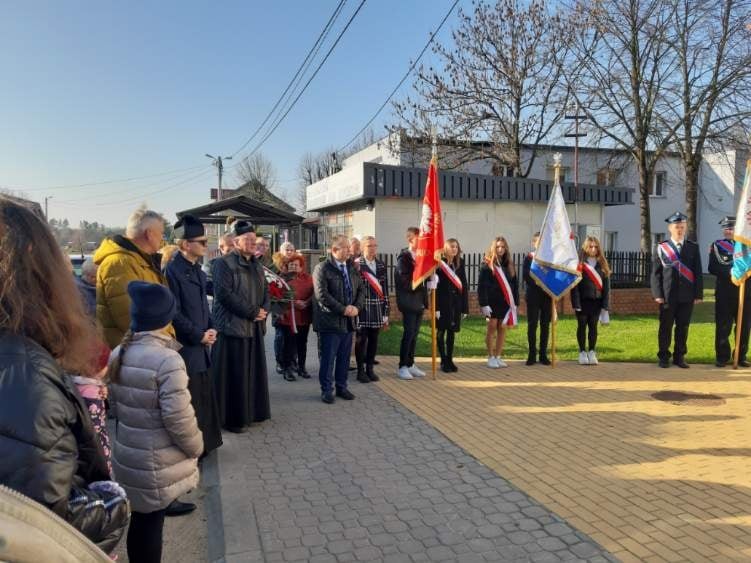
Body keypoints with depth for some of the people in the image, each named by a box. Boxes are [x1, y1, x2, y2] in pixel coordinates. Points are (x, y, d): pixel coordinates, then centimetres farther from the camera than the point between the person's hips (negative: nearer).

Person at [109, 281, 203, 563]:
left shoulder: (118, 354, 0)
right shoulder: (167, 359, -24)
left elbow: (115, 403, 10)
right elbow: (178, 417, -23)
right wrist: (196, 447, -6)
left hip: (128, 455, 7)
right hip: (158, 464, -6)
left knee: (140, 519, 20)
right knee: (151, 523, 8)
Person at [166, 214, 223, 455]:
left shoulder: (196, 270, 11)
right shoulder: (173, 270, -15)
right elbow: (174, 313, -18)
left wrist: (210, 329, 2)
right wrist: (199, 335, -14)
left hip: (201, 346, 9)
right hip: (185, 347, -9)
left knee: (203, 395, 16)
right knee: (189, 399, 0)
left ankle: (204, 443, 29)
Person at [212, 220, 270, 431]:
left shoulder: (257, 266, 14)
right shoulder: (224, 264, -11)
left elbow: (265, 291, 17)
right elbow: (224, 294, -20)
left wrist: (264, 309, -5)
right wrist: (252, 312, -17)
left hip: (254, 327, 8)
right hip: (233, 326, -8)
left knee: (253, 371, 13)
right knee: (234, 375, -2)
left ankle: (252, 411, 26)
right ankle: (233, 418, 9)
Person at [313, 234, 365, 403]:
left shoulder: (352, 269, 12)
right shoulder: (322, 269, -9)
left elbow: (361, 290, 13)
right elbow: (321, 295, -17)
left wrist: (356, 307, -5)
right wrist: (343, 309, -17)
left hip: (349, 321, 6)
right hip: (330, 321, -6)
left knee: (344, 357, 13)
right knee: (328, 358, 2)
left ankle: (341, 387, 25)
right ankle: (326, 390, 14)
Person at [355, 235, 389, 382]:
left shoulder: (381, 265, 10)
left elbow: (385, 289, 10)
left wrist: (386, 312, 8)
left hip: (377, 310, 5)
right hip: (362, 309, -5)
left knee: (374, 340, 11)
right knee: (361, 339, 2)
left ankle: (370, 368, 23)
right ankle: (360, 370, 14)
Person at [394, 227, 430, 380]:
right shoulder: (403, 257, -10)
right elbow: (403, 281, -16)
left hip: (419, 302, 7)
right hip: (408, 302, -7)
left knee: (414, 334, 11)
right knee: (408, 333, -4)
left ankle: (410, 364, 20)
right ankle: (402, 367, 4)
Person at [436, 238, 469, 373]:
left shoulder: (460, 263, 6)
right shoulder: (440, 263, -8)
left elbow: (464, 285, 7)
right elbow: (435, 286, -10)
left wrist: (465, 307, 3)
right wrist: (436, 307, -15)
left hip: (456, 302, 4)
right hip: (443, 302, -4)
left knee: (452, 332, 11)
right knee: (441, 331, 4)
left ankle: (450, 360, 21)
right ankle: (443, 361, 13)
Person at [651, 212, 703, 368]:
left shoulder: (693, 247, 8)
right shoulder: (661, 248, 3)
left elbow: (698, 272, 7)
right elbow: (656, 273, 0)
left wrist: (698, 294, 0)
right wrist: (658, 294, -8)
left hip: (687, 296, 2)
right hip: (668, 295, -2)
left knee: (683, 327, 6)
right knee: (665, 327, 4)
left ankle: (679, 357, 17)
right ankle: (664, 357, 13)